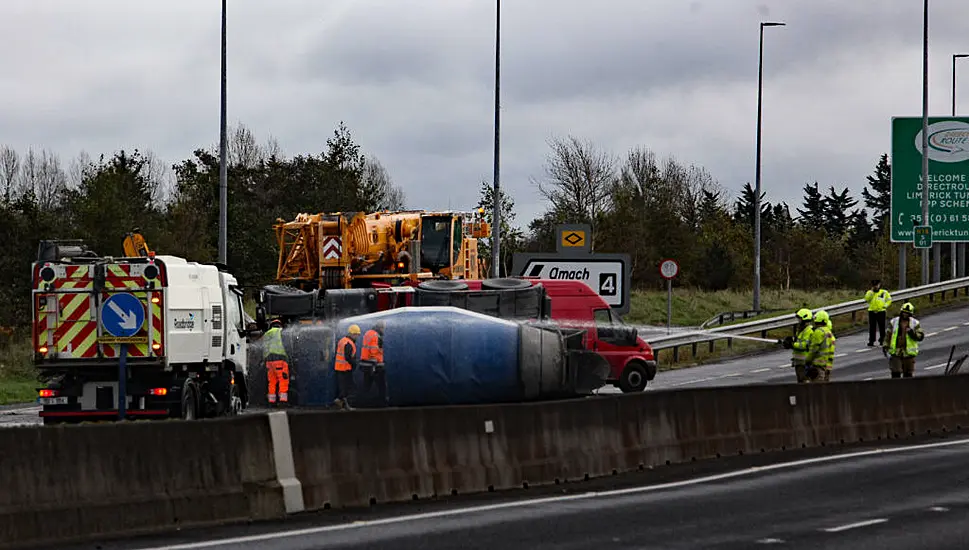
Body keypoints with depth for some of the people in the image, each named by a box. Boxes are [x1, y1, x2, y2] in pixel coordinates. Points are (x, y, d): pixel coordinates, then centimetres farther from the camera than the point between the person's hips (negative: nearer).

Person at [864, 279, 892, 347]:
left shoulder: (884, 292, 7)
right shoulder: (869, 292, 8)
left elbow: (889, 299, 13)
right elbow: (867, 299, -9)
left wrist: (885, 305, -3)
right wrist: (872, 291, -11)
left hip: (881, 311, -1)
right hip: (872, 311, 1)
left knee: (882, 327, 2)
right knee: (872, 327, 0)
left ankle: (882, 340, 12)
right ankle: (871, 341, 3)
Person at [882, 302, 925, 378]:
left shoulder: (915, 323, 2)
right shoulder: (894, 322, 6)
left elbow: (920, 337, -3)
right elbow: (888, 335, 10)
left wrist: (912, 333, -21)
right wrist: (885, 346, 3)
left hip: (908, 352, 0)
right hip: (896, 352, 0)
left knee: (908, 374, 7)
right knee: (896, 373, -6)